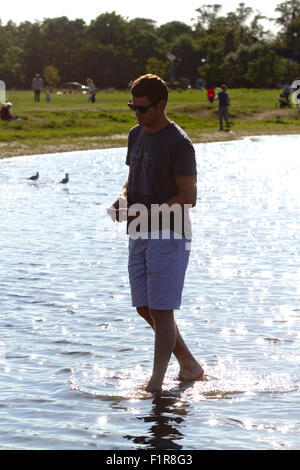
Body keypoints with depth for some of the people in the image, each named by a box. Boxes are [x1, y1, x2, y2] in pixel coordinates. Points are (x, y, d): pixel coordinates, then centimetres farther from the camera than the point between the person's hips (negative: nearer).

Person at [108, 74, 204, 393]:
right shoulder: (136, 135, 13)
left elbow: (188, 197, -17)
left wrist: (145, 213, -22)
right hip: (139, 235, 9)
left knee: (161, 310, -6)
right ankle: (190, 366, 25)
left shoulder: (178, 143, -14)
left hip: (168, 235, -9)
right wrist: (122, 199, 1)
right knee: (145, 309, 11)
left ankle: (157, 382, -1)